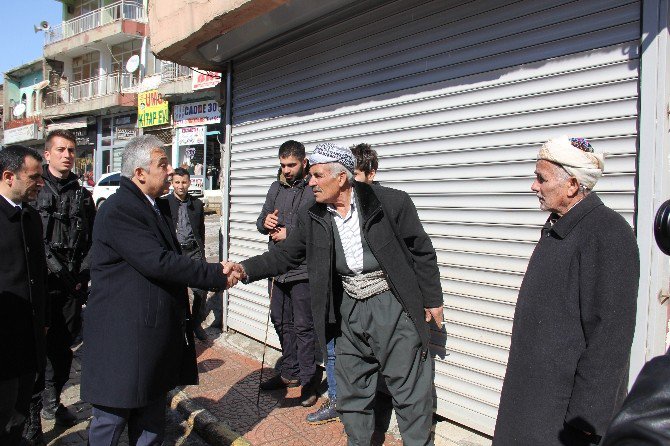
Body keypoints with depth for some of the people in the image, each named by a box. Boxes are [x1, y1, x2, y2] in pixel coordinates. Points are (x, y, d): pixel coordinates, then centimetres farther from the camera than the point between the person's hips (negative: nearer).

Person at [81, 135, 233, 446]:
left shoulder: (158, 207, 13)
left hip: (154, 334, 9)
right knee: (111, 421, 7)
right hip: (122, 336, -9)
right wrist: (217, 275, -19)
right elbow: (158, 263, -25)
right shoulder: (118, 210, -18)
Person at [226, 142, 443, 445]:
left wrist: (432, 300, 1)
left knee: (410, 392, 5)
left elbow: (422, 252, -4)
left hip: (393, 306, -4)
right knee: (350, 392, 15)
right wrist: (245, 269, -10)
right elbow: (284, 255, 5)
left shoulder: (391, 202, -11)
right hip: (349, 310, 5)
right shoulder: (312, 218, 2)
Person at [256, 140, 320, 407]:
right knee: (281, 322, 17)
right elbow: (261, 222, 17)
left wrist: (289, 234, -16)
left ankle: (309, 380, 16)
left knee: (303, 326, 1)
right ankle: (290, 373, 33)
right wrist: (265, 222, -6)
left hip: (303, 270, -7)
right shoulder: (276, 188, 12)